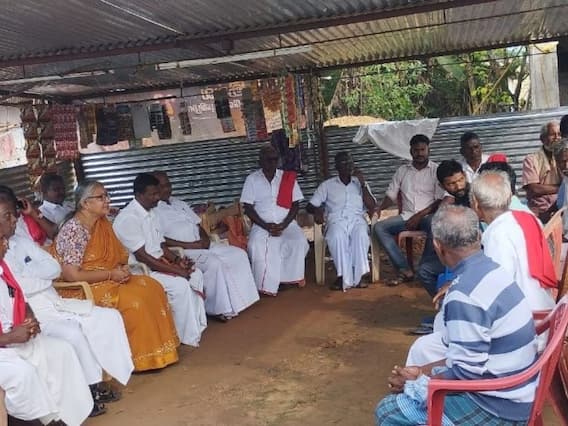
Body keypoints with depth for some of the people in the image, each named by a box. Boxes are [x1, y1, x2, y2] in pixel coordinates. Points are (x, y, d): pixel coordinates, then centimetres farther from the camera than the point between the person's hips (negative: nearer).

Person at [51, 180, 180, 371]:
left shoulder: (103, 223, 8)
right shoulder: (74, 230, -18)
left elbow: (118, 254, 20)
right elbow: (71, 275, -24)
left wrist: (124, 268, -4)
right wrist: (110, 274, -20)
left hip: (108, 280, 8)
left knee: (151, 288, -9)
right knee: (133, 301, -26)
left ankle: (157, 351, -3)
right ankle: (141, 358, -10)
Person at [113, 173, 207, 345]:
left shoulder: (151, 212, 9)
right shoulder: (128, 218, -20)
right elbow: (141, 256, -24)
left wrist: (177, 260, -7)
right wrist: (176, 270, -23)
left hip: (158, 263, 9)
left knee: (196, 274, -3)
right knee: (179, 284, -24)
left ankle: (197, 324, 0)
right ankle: (187, 336, -11)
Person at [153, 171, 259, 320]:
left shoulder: (178, 202, 19)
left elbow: (197, 224, 20)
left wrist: (205, 238, -3)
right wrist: (190, 245, -19)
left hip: (202, 245, 9)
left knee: (239, 254, -3)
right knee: (214, 263, -32)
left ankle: (238, 299, -1)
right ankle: (219, 308, -17)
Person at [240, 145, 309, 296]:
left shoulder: (288, 178, 5)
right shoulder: (252, 179, 2)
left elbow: (295, 204, 2)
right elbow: (248, 208, -2)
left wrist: (283, 225, -13)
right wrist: (266, 226, -15)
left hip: (286, 223, 1)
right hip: (262, 225, -1)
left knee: (299, 241, -29)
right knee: (256, 246, -31)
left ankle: (293, 278, -12)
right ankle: (266, 286, -22)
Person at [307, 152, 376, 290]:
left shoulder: (360, 183, 22)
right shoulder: (327, 185, 18)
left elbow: (371, 207, 10)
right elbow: (310, 206, 14)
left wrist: (363, 184, 2)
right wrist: (317, 210, -11)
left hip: (357, 220, 1)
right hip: (336, 220, -1)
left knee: (361, 235, -36)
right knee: (337, 236, -38)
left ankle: (357, 276, -31)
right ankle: (343, 276, -33)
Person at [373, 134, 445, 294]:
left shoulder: (436, 170, 3)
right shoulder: (402, 171, 16)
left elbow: (440, 201, -5)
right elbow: (391, 195, 14)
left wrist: (419, 215, -17)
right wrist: (379, 208, -7)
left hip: (428, 215, -4)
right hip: (406, 216, 4)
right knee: (379, 228, -20)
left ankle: (426, 268, -28)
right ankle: (405, 270, -21)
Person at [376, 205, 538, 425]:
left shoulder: (465, 295, -25)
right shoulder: (491, 270, 3)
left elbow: (466, 373, -22)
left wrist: (416, 383, -8)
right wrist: (425, 370, 9)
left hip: (497, 406, -9)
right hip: (514, 392, 9)